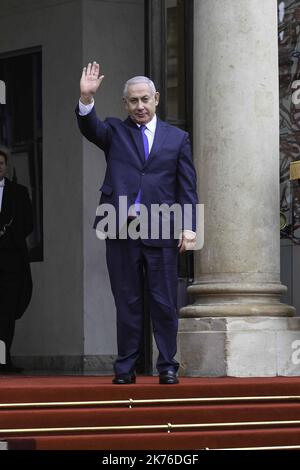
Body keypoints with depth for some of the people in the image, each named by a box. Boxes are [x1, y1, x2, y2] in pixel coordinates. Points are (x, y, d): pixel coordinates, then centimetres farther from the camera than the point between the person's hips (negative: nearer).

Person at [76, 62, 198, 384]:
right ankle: (125, 367, 9)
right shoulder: (114, 132, 12)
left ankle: (167, 367, 8)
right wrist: (86, 98, -29)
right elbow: (90, 128, -10)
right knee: (127, 303, 5)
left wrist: (189, 226, -3)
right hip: (120, 230, 0)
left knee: (164, 304, 1)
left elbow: (187, 186, 8)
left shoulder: (177, 138, 11)